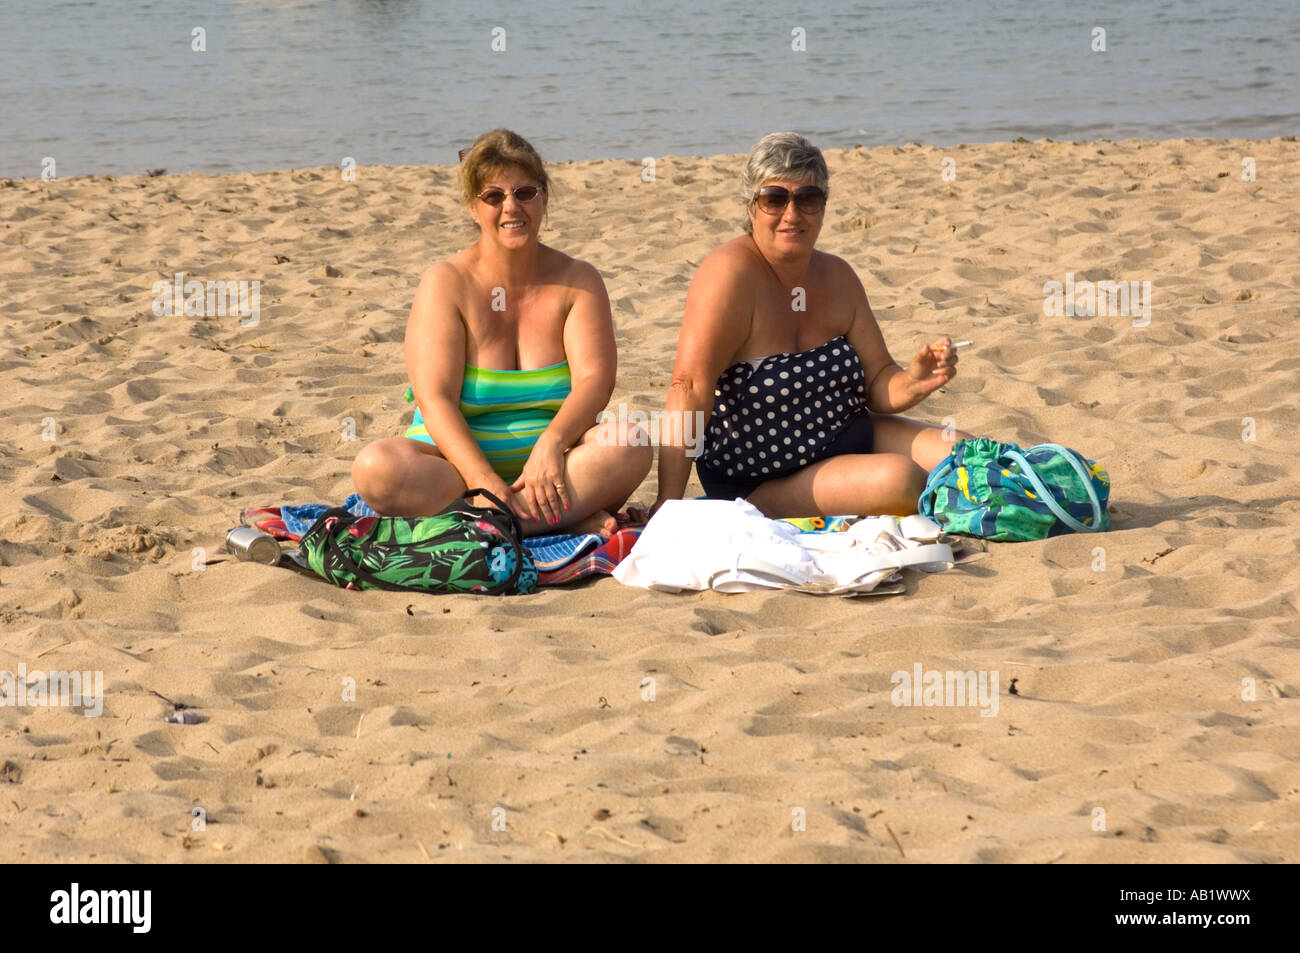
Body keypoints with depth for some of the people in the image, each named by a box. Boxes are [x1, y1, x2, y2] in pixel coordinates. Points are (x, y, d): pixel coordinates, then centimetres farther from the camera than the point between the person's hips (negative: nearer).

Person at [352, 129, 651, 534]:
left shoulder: (577, 281, 6)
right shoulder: (446, 283, -2)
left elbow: (595, 379, -7)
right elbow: (434, 398, -13)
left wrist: (550, 444, -28)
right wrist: (485, 481, -29)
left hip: (549, 459, 1)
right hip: (459, 461, -1)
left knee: (630, 444, -28)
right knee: (375, 467, -33)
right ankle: (570, 516, -33)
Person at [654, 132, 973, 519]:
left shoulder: (836, 276, 6)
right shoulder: (732, 273, -18)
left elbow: (877, 383, 8)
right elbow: (690, 389, -26)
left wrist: (914, 384, -17)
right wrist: (669, 505, -33)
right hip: (759, 485, -7)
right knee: (898, 479, -27)